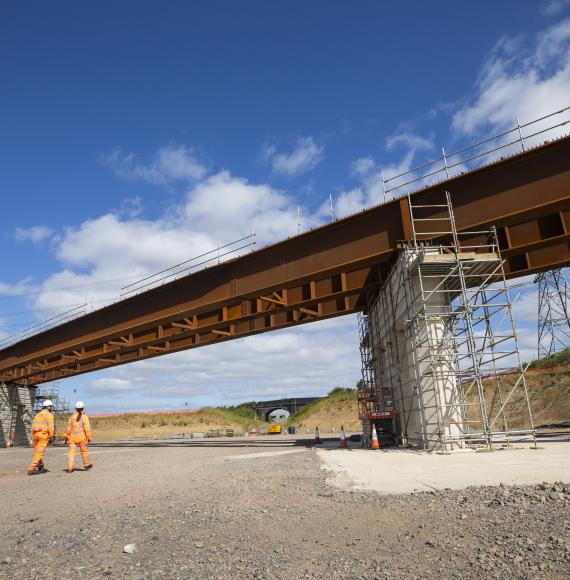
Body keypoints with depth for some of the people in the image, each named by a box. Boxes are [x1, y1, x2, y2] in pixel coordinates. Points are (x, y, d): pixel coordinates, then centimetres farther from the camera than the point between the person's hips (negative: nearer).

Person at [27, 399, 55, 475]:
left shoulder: (37, 415, 19)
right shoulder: (49, 415, -2)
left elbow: (33, 426, 14)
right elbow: (51, 426, -11)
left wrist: (34, 436, 18)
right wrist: (51, 437, -12)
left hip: (36, 434, 8)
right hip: (44, 435, -8)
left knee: (37, 452, 16)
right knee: (39, 453, -8)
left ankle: (41, 467, 27)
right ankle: (31, 469, -14)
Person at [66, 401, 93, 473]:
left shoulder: (72, 417, 4)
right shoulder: (84, 417, -6)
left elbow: (69, 428, 6)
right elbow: (87, 428, -10)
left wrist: (68, 437, 15)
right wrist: (89, 437, -2)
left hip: (72, 437, 2)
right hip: (81, 437, -2)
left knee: (71, 452, 3)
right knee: (84, 451, 12)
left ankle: (70, 468, -4)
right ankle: (86, 465, 25)